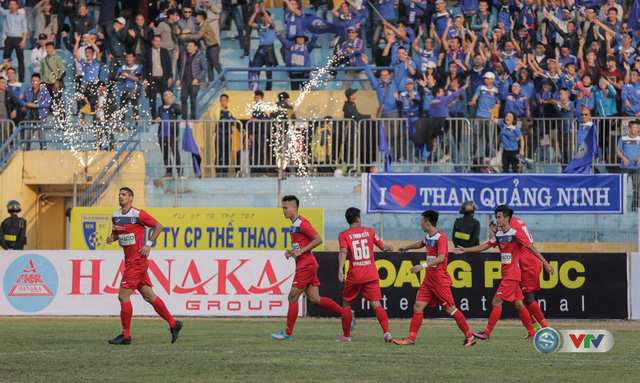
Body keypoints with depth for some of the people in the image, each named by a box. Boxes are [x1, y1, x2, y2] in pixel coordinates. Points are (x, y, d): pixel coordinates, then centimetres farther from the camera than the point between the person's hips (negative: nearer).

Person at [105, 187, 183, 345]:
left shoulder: (138, 214, -11)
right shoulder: (116, 216, 10)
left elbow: (158, 226, -3)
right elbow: (116, 232, 25)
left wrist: (148, 244, -9)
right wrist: (111, 238, 2)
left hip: (138, 260, -8)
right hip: (129, 260, 8)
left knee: (123, 296, -11)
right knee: (149, 296, 10)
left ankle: (126, 335, -5)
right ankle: (173, 324, 19)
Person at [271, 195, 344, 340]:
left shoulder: (302, 223, -14)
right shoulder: (294, 225, 18)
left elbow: (318, 239, -19)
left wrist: (300, 251, -18)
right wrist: (292, 252, 9)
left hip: (306, 265, -10)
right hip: (303, 265, 10)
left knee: (293, 297, -6)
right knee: (314, 299, 7)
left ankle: (288, 333, 0)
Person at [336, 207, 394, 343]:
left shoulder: (344, 235, 0)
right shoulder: (369, 231, 7)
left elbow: (343, 252, -17)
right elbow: (383, 247, 17)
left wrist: (340, 269, -27)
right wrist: (389, 247, 39)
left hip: (354, 276, -1)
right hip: (372, 275, 2)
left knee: (347, 305, 14)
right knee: (376, 305, -2)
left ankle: (346, 335, 17)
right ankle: (387, 332, -17)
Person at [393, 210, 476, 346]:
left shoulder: (441, 237, -16)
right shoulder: (428, 236, 11)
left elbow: (441, 257, -29)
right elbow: (421, 244, 37)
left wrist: (423, 266, -35)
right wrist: (407, 247, 46)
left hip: (440, 280, -8)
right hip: (428, 279, 8)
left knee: (450, 309, -5)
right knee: (418, 307, 1)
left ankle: (469, 337, 4)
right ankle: (411, 339, 2)